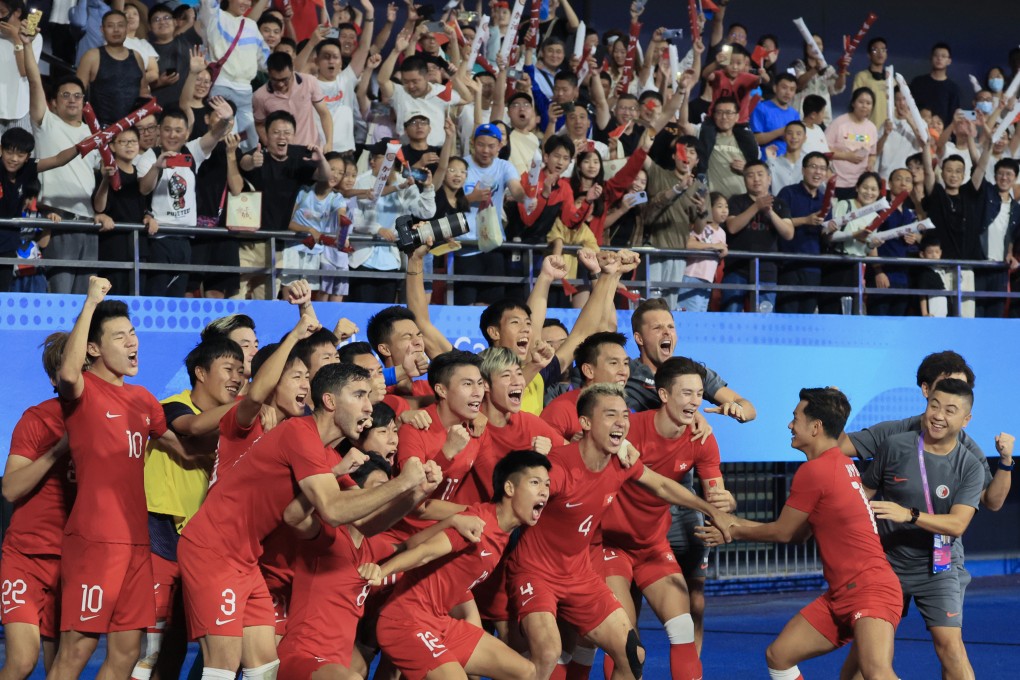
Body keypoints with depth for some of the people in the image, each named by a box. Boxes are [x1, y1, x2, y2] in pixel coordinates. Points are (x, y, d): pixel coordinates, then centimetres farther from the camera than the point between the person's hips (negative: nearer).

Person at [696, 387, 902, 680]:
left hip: (871, 589, -11)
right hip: (841, 595, 11)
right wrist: (736, 523, 21)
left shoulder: (815, 470, -15)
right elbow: (797, 532, 20)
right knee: (778, 655, 10)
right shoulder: (840, 464, 13)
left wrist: (734, 532, 13)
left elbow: (782, 533, -3)